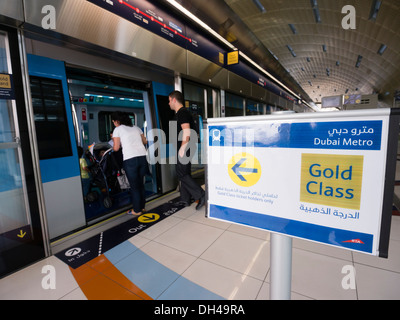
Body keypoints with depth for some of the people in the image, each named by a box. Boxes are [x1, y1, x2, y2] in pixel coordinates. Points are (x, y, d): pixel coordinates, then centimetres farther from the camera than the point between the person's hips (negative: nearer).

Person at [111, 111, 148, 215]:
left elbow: (116, 148, 1)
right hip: (142, 157, 5)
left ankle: (137, 210, 17)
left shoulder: (117, 129, 5)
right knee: (141, 184, 17)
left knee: (134, 186, 6)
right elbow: (145, 141, 22)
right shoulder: (136, 128, 18)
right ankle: (142, 206, 29)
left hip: (130, 160, -5)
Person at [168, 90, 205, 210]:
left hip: (185, 149, -10)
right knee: (185, 174, 14)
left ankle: (201, 196, -4)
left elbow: (187, 131, -24)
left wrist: (182, 148, -23)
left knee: (181, 174, -7)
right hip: (186, 149, 10)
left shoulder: (182, 112, -13)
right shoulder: (181, 112, 20)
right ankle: (185, 199, 23)